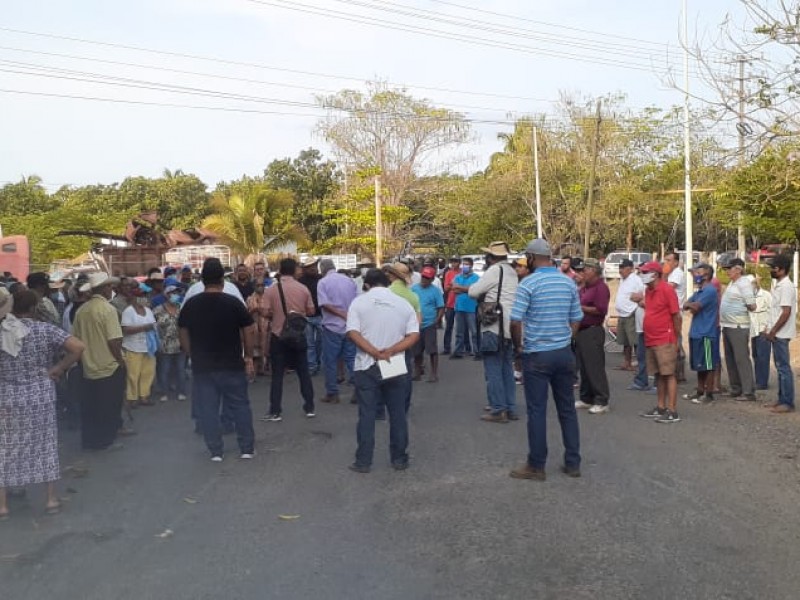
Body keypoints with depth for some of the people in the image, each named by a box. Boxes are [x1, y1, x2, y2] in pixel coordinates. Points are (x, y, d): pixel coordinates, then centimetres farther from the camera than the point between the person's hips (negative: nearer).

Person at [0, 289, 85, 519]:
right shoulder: (44, 329, -10)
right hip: (40, 398, -1)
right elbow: (78, 348, -20)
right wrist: (58, 369, -9)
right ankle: (52, 499, 19)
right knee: (45, 444, 12)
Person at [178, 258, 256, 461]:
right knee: (240, 406, 10)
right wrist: (248, 357, 7)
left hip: (202, 367, 2)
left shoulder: (190, 305, -1)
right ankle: (247, 448, 16)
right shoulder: (234, 303, -9)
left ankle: (216, 451, 15)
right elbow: (248, 333, -5)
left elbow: (183, 336, 6)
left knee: (207, 410, 10)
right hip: (232, 365, -1)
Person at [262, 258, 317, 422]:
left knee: (277, 375, 4)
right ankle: (310, 408, 16)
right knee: (304, 372, 11)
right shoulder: (303, 289, -3)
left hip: (279, 336, -2)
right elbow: (311, 311, 2)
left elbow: (267, 313, -8)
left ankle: (275, 412, 5)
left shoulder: (271, 290, -8)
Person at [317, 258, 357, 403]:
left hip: (332, 326, -4)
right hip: (350, 326, 4)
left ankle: (332, 393, 9)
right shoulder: (349, 280, 7)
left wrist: (343, 315, -18)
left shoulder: (323, 282, -5)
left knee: (330, 361, 5)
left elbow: (325, 304, -17)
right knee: (352, 359, 8)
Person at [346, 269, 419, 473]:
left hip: (367, 367, -1)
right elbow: (414, 335, -5)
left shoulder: (359, 301, -1)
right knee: (397, 414, 10)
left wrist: (375, 353, -15)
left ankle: (363, 461, 9)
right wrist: (390, 351, -14)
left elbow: (352, 333, -12)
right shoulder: (403, 303, 4)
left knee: (366, 415, 5)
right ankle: (399, 459, 17)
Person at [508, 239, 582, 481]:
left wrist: (518, 347, -2)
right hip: (564, 352, 5)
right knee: (567, 408, 13)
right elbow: (576, 320, 8)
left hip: (537, 354, -5)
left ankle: (536, 466, 10)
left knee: (537, 411, 2)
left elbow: (515, 321, -16)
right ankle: (573, 463, 20)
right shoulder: (569, 282, 5)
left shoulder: (528, 283, -11)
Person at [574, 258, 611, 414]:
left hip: (593, 331, -9)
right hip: (581, 330, 9)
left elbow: (601, 310, -21)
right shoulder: (584, 287, 16)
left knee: (595, 367, -8)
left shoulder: (601, 287, -11)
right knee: (584, 367, 12)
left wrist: (581, 308, -16)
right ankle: (586, 398, 20)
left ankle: (602, 401, -3)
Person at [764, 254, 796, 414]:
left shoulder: (786, 286, -16)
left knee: (784, 367, -5)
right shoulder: (778, 285, 13)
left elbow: (786, 312, -21)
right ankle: (782, 399, 21)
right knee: (780, 367, 13)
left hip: (781, 334, -10)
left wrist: (773, 331, -17)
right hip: (778, 333, 10)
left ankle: (788, 403, 0)